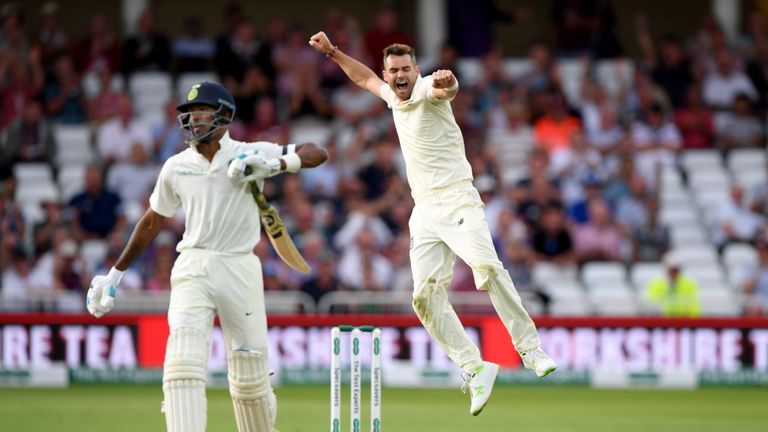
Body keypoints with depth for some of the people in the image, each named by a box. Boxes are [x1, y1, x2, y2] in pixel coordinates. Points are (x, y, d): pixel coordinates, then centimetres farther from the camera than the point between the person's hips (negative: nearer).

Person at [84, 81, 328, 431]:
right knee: (183, 363, -16)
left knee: (250, 377, 3)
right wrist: (115, 273, 21)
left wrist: (277, 164, -24)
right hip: (192, 269, 2)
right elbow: (152, 221, 20)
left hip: (240, 270, -1)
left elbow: (317, 154, -5)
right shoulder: (176, 167, 8)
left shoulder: (249, 155, -1)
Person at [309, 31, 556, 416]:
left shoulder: (427, 91, -8)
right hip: (424, 210, 7)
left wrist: (446, 82, -57)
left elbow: (447, 90, -35)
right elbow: (366, 79, 38)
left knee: (486, 266, -30)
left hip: (456, 200, -7)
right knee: (426, 295, -9)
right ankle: (474, 369, -5)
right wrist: (332, 52, 36)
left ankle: (531, 348, -27)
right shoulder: (394, 96, 14)